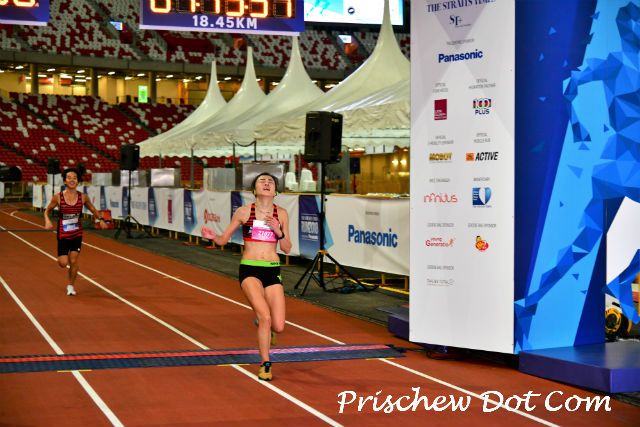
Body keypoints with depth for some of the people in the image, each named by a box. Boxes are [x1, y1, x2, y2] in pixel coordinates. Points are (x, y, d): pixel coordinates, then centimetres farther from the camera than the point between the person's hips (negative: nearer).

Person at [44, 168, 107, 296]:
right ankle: (64, 256, 36)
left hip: (77, 234, 1)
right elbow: (47, 210, 3)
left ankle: (71, 285, 21)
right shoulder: (58, 197, -11)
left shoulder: (83, 197, -6)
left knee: (73, 261, -1)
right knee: (63, 263, -3)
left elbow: (93, 210, 11)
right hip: (63, 234, -1)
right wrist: (47, 221, -17)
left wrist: (101, 219, -6)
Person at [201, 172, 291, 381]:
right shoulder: (243, 212, 2)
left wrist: (278, 232, -10)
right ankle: (265, 364, -4)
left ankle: (263, 326, 32)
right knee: (265, 316, -23)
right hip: (249, 270, -2)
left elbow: (287, 248, 9)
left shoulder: (281, 214, 7)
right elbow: (224, 239, 8)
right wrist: (213, 236, -15)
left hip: (272, 271, 3)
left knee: (278, 327, -6)